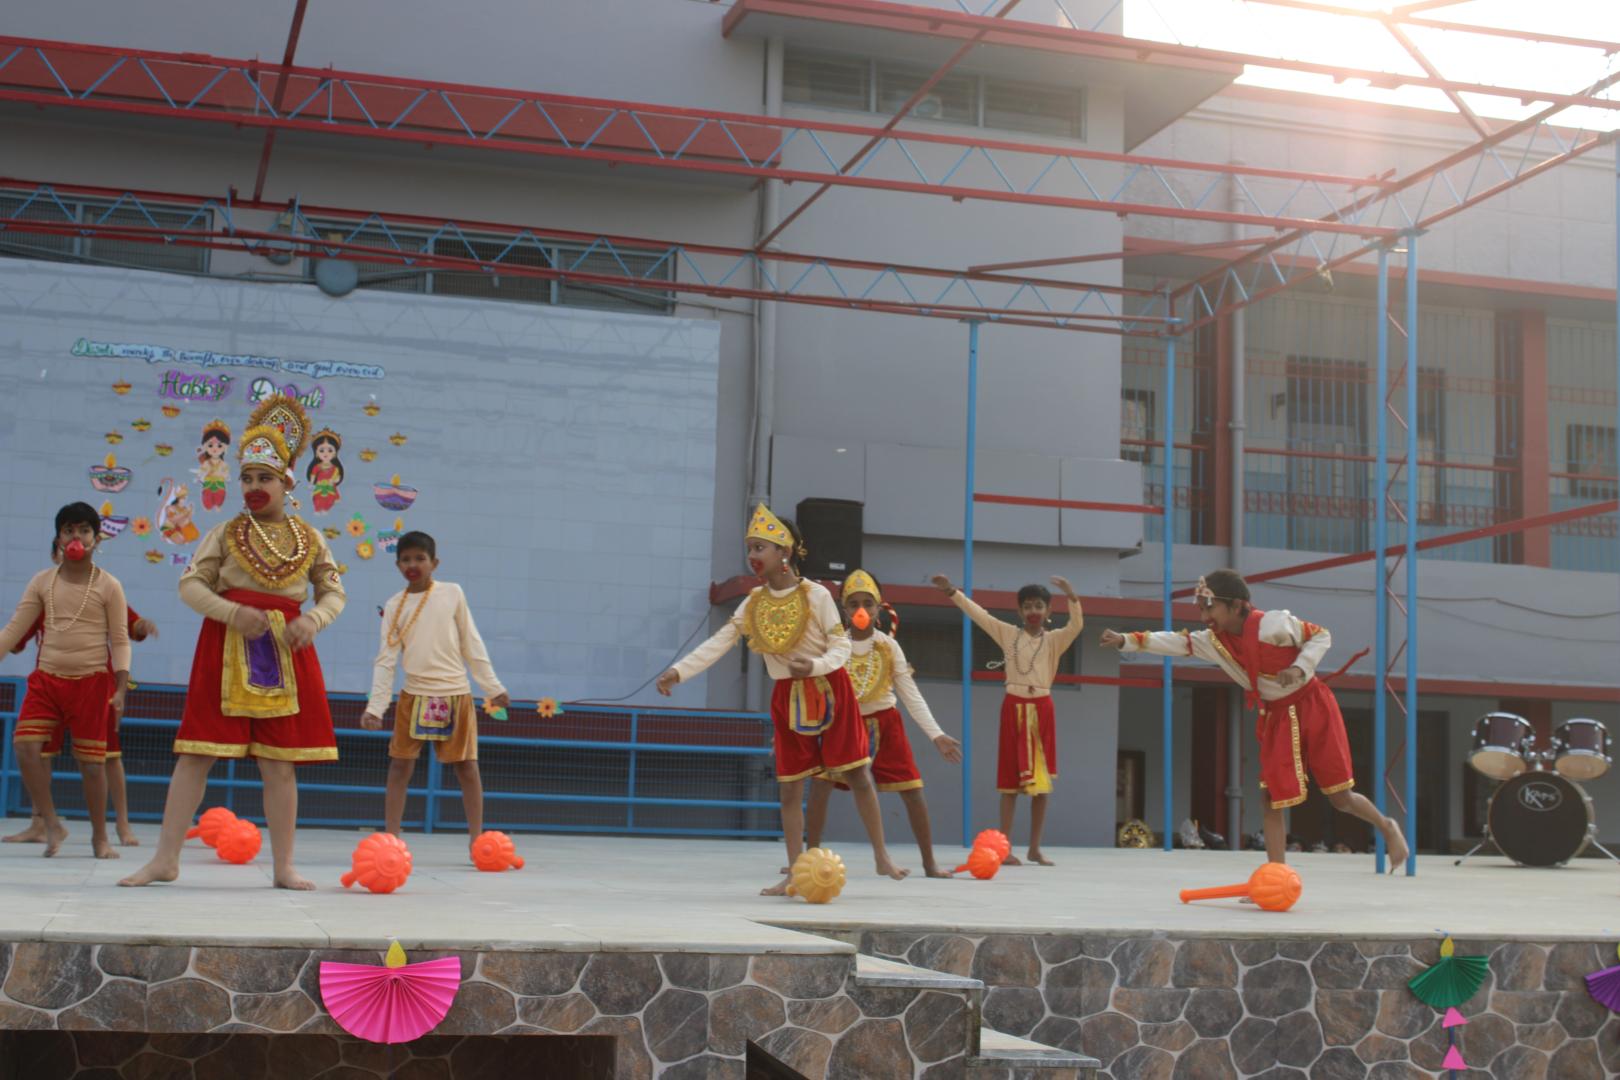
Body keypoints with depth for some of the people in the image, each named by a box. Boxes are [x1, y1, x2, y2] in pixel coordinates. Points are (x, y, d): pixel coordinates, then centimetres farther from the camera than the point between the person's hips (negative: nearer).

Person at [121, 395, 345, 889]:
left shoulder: (310, 539, 8)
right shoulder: (225, 533, 4)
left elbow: (334, 592, 10)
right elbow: (190, 584, 0)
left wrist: (314, 620, -11)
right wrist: (233, 612, -16)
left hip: (285, 650, 1)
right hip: (226, 648, -1)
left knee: (279, 763, 3)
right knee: (195, 754, -2)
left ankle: (284, 867, 10)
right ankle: (166, 859, 5)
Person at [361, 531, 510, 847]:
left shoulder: (452, 593, 2)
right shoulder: (395, 605, 4)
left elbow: (471, 643, 6)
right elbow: (386, 659, 2)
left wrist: (492, 686, 4)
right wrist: (375, 706, -5)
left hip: (456, 694, -1)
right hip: (414, 694, 1)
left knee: (466, 766, 1)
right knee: (400, 765, 0)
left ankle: (476, 839, 7)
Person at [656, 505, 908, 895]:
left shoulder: (815, 594, -12)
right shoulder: (754, 603, 0)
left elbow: (841, 646, -13)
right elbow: (718, 643, -6)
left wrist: (816, 665, -33)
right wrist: (679, 671, -18)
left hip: (829, 690, -4)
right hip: (787, 697, 4)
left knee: (857, 774, 0)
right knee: (790, 787, 4)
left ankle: (882, 857, 13)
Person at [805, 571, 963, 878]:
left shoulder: (889, 646, -9)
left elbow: (911, 695, -8)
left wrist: (936, 734, -15)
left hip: (884, 723, 0)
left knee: (912, 791, -4)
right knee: (819, 786, -13)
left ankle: (929, 863, 7)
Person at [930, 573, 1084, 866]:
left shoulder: (1055, 640, 3)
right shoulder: (1007, 634, 5)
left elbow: (1077, 625, -14)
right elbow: (977, 613, 3)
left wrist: (1071, 595, -28)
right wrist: (952, 591, -5)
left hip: (1042, 709, 1)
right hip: (1014, 707, -1)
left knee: (1042, 781, 3)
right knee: (1011, 780, 0)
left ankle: (1035, 848, 11)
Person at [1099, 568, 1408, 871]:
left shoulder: (1273, 624, -22)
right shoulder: (1213, 641, -7)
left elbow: (1321, 636, -11)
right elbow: (1176, 642, -16)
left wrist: (1299, 667, -27)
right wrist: (1127, 640, -28)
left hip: (1313, 708, -5)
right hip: (1277, 718, 5)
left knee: (1340, 797, 2)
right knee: (1273, 799, -2)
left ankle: (1387, 828, 33)